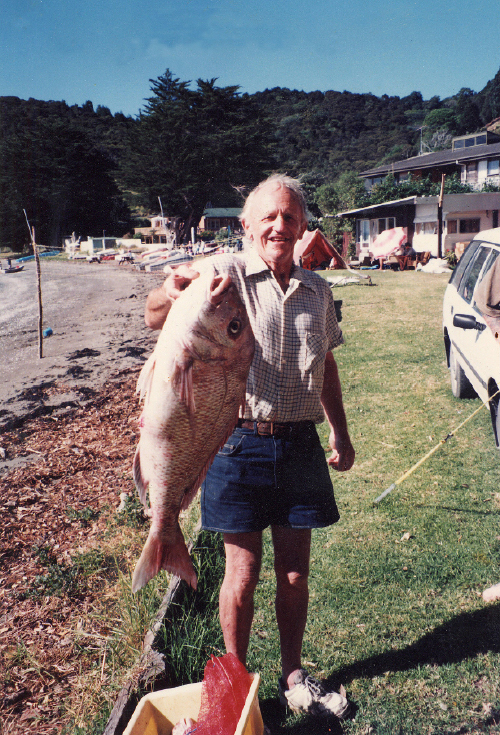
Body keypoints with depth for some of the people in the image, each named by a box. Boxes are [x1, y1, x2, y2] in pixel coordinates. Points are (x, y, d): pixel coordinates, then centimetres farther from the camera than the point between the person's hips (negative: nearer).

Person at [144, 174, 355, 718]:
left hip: (299, 443, 4)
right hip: (239, 442, -4)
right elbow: (154, 319, -22)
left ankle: (292, 678, 35)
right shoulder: (225, 275, -7)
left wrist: (341, 434, 18)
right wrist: (171, 294, -44)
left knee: (294, 570, 14)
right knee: (243, 570, 8)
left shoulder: (317, 291, 8)